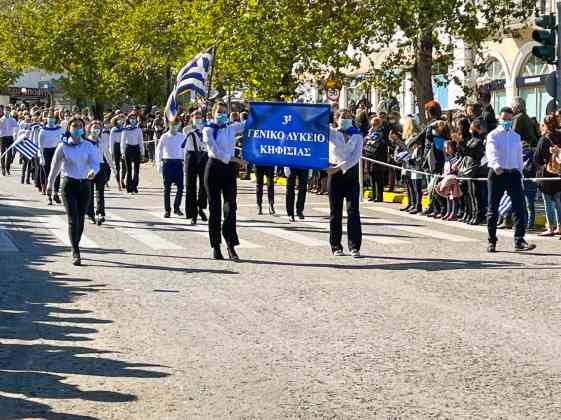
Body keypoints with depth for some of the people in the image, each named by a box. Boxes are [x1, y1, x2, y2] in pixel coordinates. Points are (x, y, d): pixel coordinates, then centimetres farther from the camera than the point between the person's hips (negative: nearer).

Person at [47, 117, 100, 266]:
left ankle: (75, 247, 27)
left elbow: (95, 162, -7)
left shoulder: (88, 146, 3)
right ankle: (75, 253, -13)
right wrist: (50, 184, 13)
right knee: (73, 219, -11)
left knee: (80, 219, 9)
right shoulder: (63, 146, -1)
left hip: (84, 184, 2)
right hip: (69, 184, -2)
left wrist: (93, 172, -30)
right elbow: (55, 165, 8)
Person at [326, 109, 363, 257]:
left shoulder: (357, 136, 6)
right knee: (335, 212, 4)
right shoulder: (331, 133, 7)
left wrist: (340, 167, -15)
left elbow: (356, 156, -5)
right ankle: (336, 246, 10)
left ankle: (354, 247, -5)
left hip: (351, 172, 0)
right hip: (334, 173, 0)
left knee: (353, 211, -6)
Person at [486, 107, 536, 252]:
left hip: (513, 174, 3)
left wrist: (519, 172, 13)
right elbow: (491, 153, -18)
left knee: (520, 208, -9)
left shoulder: (516, 137, 14)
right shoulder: (493, 135, 0)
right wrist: (496, 165, -36)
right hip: (497, 174, -3)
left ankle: (519, 241, -12)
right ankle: (492, 242, 13)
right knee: (493, 209, 3)